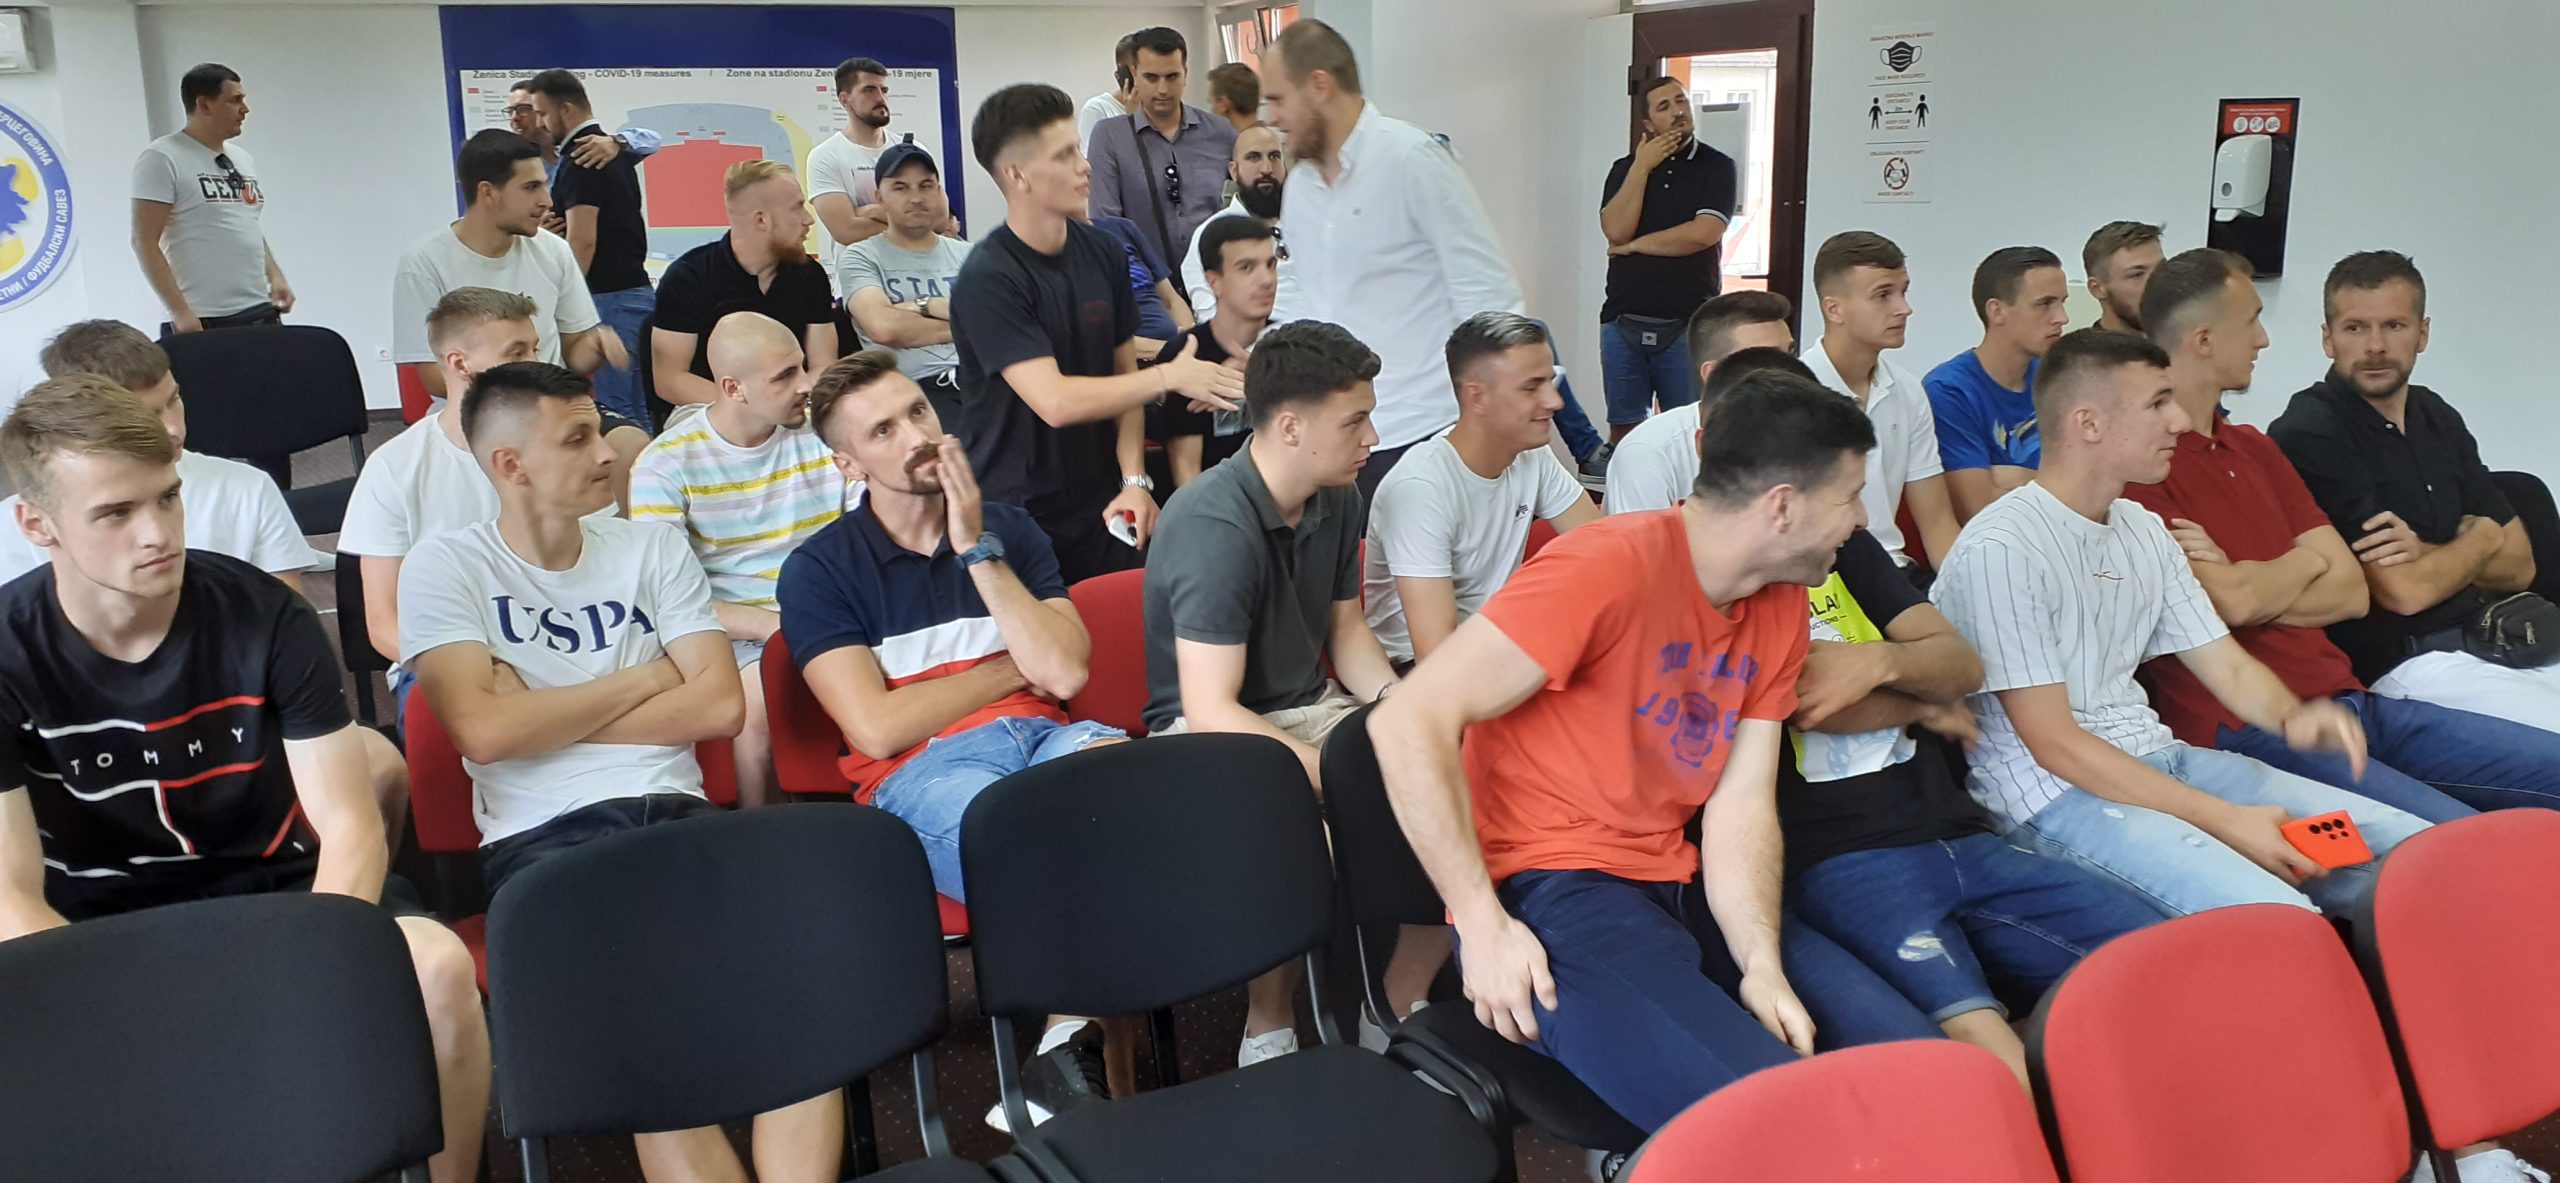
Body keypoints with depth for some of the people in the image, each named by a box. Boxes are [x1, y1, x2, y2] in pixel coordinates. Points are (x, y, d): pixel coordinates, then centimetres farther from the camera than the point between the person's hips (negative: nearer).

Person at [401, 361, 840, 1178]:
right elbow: (486, 730, -10)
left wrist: (551, 715, -1)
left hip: (679, 815, 3)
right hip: (542, 838, -3)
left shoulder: (651, 546, 15)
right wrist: (642, 680, 2)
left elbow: (720, 706, 5)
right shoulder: (446, 568, 6)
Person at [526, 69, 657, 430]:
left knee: (616, 415, -8)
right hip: (635, 289, 10)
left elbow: (582, 241, -18)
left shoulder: (580, 160, -12)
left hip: (608, 297, -10)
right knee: (635, 411, 11)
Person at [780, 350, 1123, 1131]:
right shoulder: (819, 569, 6)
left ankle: (1076, 1051, -17)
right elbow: (877, 728, -6)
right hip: (921, 770, -3)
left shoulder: (1009, 529, 16)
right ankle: (1097, 1049, -11)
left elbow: (1065, 673, 2)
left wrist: (979, 550, -2)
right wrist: (1016, 665, 3)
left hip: (1043, 738, 4)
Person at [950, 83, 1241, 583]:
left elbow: (1123, 376, 8)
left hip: (1099, 508, 5)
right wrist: (1170, 377, -18)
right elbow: (1055, 401, -23)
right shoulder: (987, 278, -16)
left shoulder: (1102, 254, 4)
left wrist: (1135, 480, -4)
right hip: (1016, 516, -5)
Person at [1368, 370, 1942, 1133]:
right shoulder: (1610, 567, -19)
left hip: (1680, 890, 8)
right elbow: (1409, 723, -22)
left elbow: (1742, 803, 4)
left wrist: (1763, 964, -13)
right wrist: (1484, 926, -22)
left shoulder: (1781, 610, 7)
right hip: (1549, 891, -8)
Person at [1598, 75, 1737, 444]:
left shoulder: (1717, 167, 3)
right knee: (1623, 429, 6)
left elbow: (1704, 233, -13)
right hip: (1623, 323, 3)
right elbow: (1616, 231, -5)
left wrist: (1635, 245, -4)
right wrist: (1641, 167, -5)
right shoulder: (1625, 169, 12)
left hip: (1687, 326, -2)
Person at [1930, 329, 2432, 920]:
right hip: (2058, 796, -9)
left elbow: (2228, 666, 16)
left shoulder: (2144, 530, 13)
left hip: (2157, 759, 9)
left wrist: (2291, 714, -9)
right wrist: (2226, 820, -18)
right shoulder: (2000, 550, -15)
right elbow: (2056, 745, -17)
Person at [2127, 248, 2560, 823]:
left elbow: (2351, 591, 13)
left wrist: (2246, 585, -7)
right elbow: (2233, 602, -19)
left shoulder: (2255, 447, 20)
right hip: (2247, 731, -9)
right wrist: (2303, 561, 4)